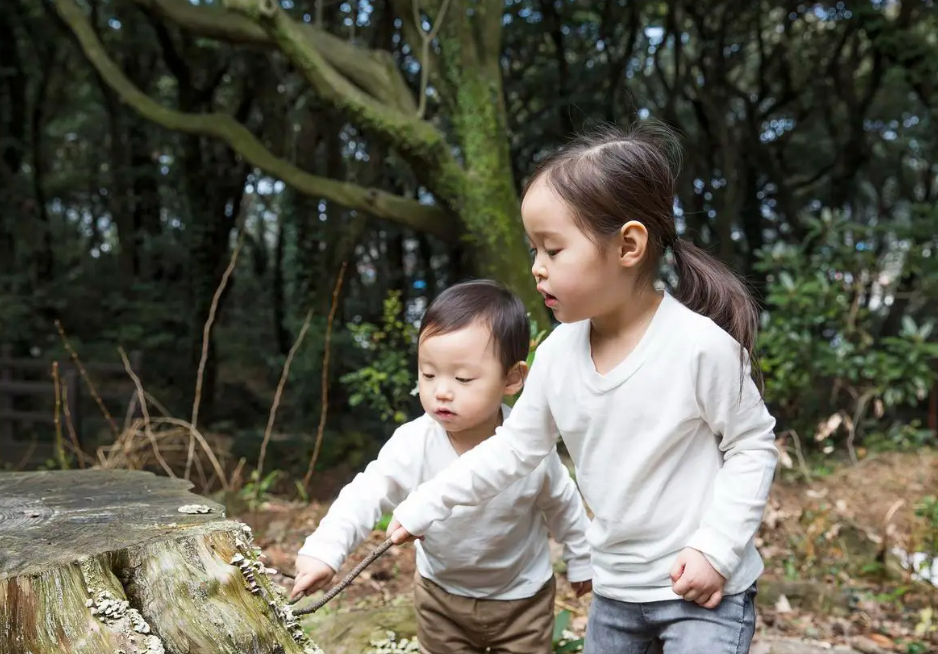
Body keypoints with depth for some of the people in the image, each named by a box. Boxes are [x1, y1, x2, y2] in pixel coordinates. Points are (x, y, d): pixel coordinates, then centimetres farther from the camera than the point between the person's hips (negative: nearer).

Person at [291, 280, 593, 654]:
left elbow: (563, 505, -7)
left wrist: (580, 561, 7)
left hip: (521, 595, -1)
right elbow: (366, 495, -25)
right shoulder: (414, 444, -26)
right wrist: (323, 551, -42)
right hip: (441, 592, 2)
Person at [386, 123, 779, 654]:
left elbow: (754, 447, -10)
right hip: (614, 588, 6)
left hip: (704, 590, -5)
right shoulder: (558, 352, -6)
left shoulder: (701, 345, -21)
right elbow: (515, 447, 5)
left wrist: (716, 549, -17)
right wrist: (425, 506, 5)